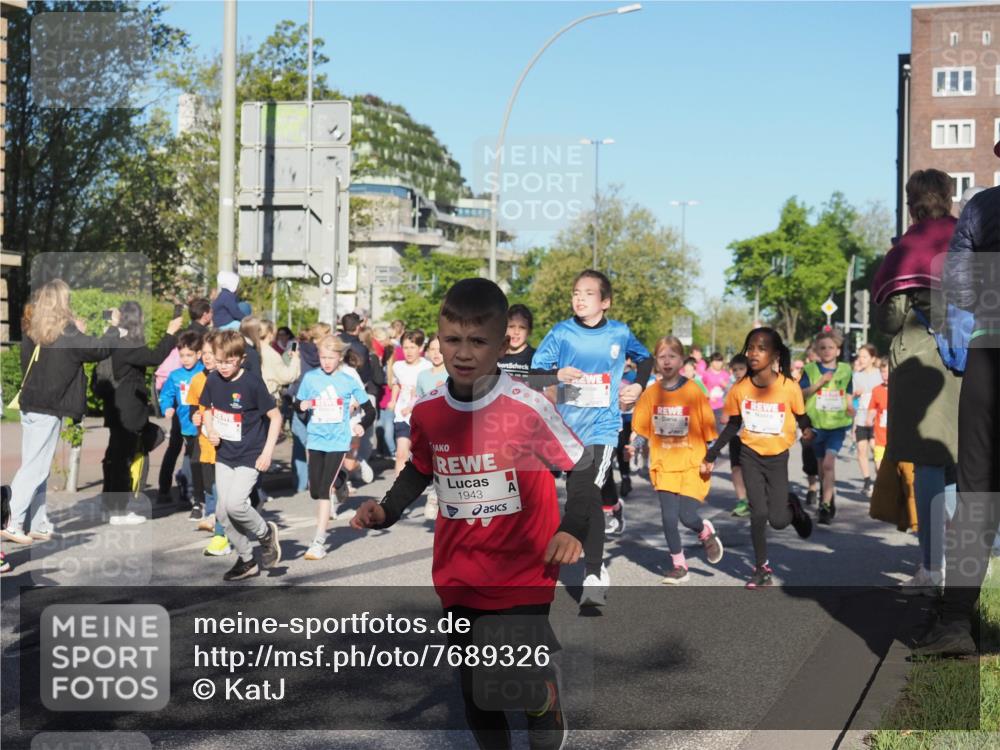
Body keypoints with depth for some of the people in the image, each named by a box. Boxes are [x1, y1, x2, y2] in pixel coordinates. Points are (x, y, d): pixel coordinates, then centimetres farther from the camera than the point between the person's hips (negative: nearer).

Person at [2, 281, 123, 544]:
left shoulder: (33, 333, 5)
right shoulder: (67, 335, -12)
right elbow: (101, 349, -4)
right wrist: (114, 326, 13)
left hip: (31, 406, 7)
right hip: (49, 409, -7)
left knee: (36, 468, 11)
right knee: (34, 468, -5)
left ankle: (38, 525, 15)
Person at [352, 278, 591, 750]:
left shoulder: (528, 407, -18)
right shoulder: (426, 411, -3)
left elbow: (580, 467, -8)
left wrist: (572, 529, -20)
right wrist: (385, 511, 1)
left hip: (523, 575, -4)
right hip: (458, 579, 4)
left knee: (527, 688, -6)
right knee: (474, 691, 13)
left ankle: (547, 706, 30)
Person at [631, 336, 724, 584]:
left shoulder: (693, 392, -6)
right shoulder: (650, 394, 1)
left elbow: (708, 428, -1)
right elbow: (640, 428, 7)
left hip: (692, 465, -2)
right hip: (664, 465, 3)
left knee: (687, 515, -11)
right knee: (669, 517, -2)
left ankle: (707, 533, 24)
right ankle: (679, 566, 16)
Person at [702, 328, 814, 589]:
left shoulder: (789, 387, -14)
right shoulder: (740, 389, -8)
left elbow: (802, 418, -2)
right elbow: (733, 425, 5)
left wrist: (807, 430, -25)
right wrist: (711, 456, 5)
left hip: (778, 457, -1)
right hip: (751, 455, 1)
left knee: (778, 520, -3)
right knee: (758, 513, -5)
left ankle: (792, 507, 33)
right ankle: (762, 568, 14)